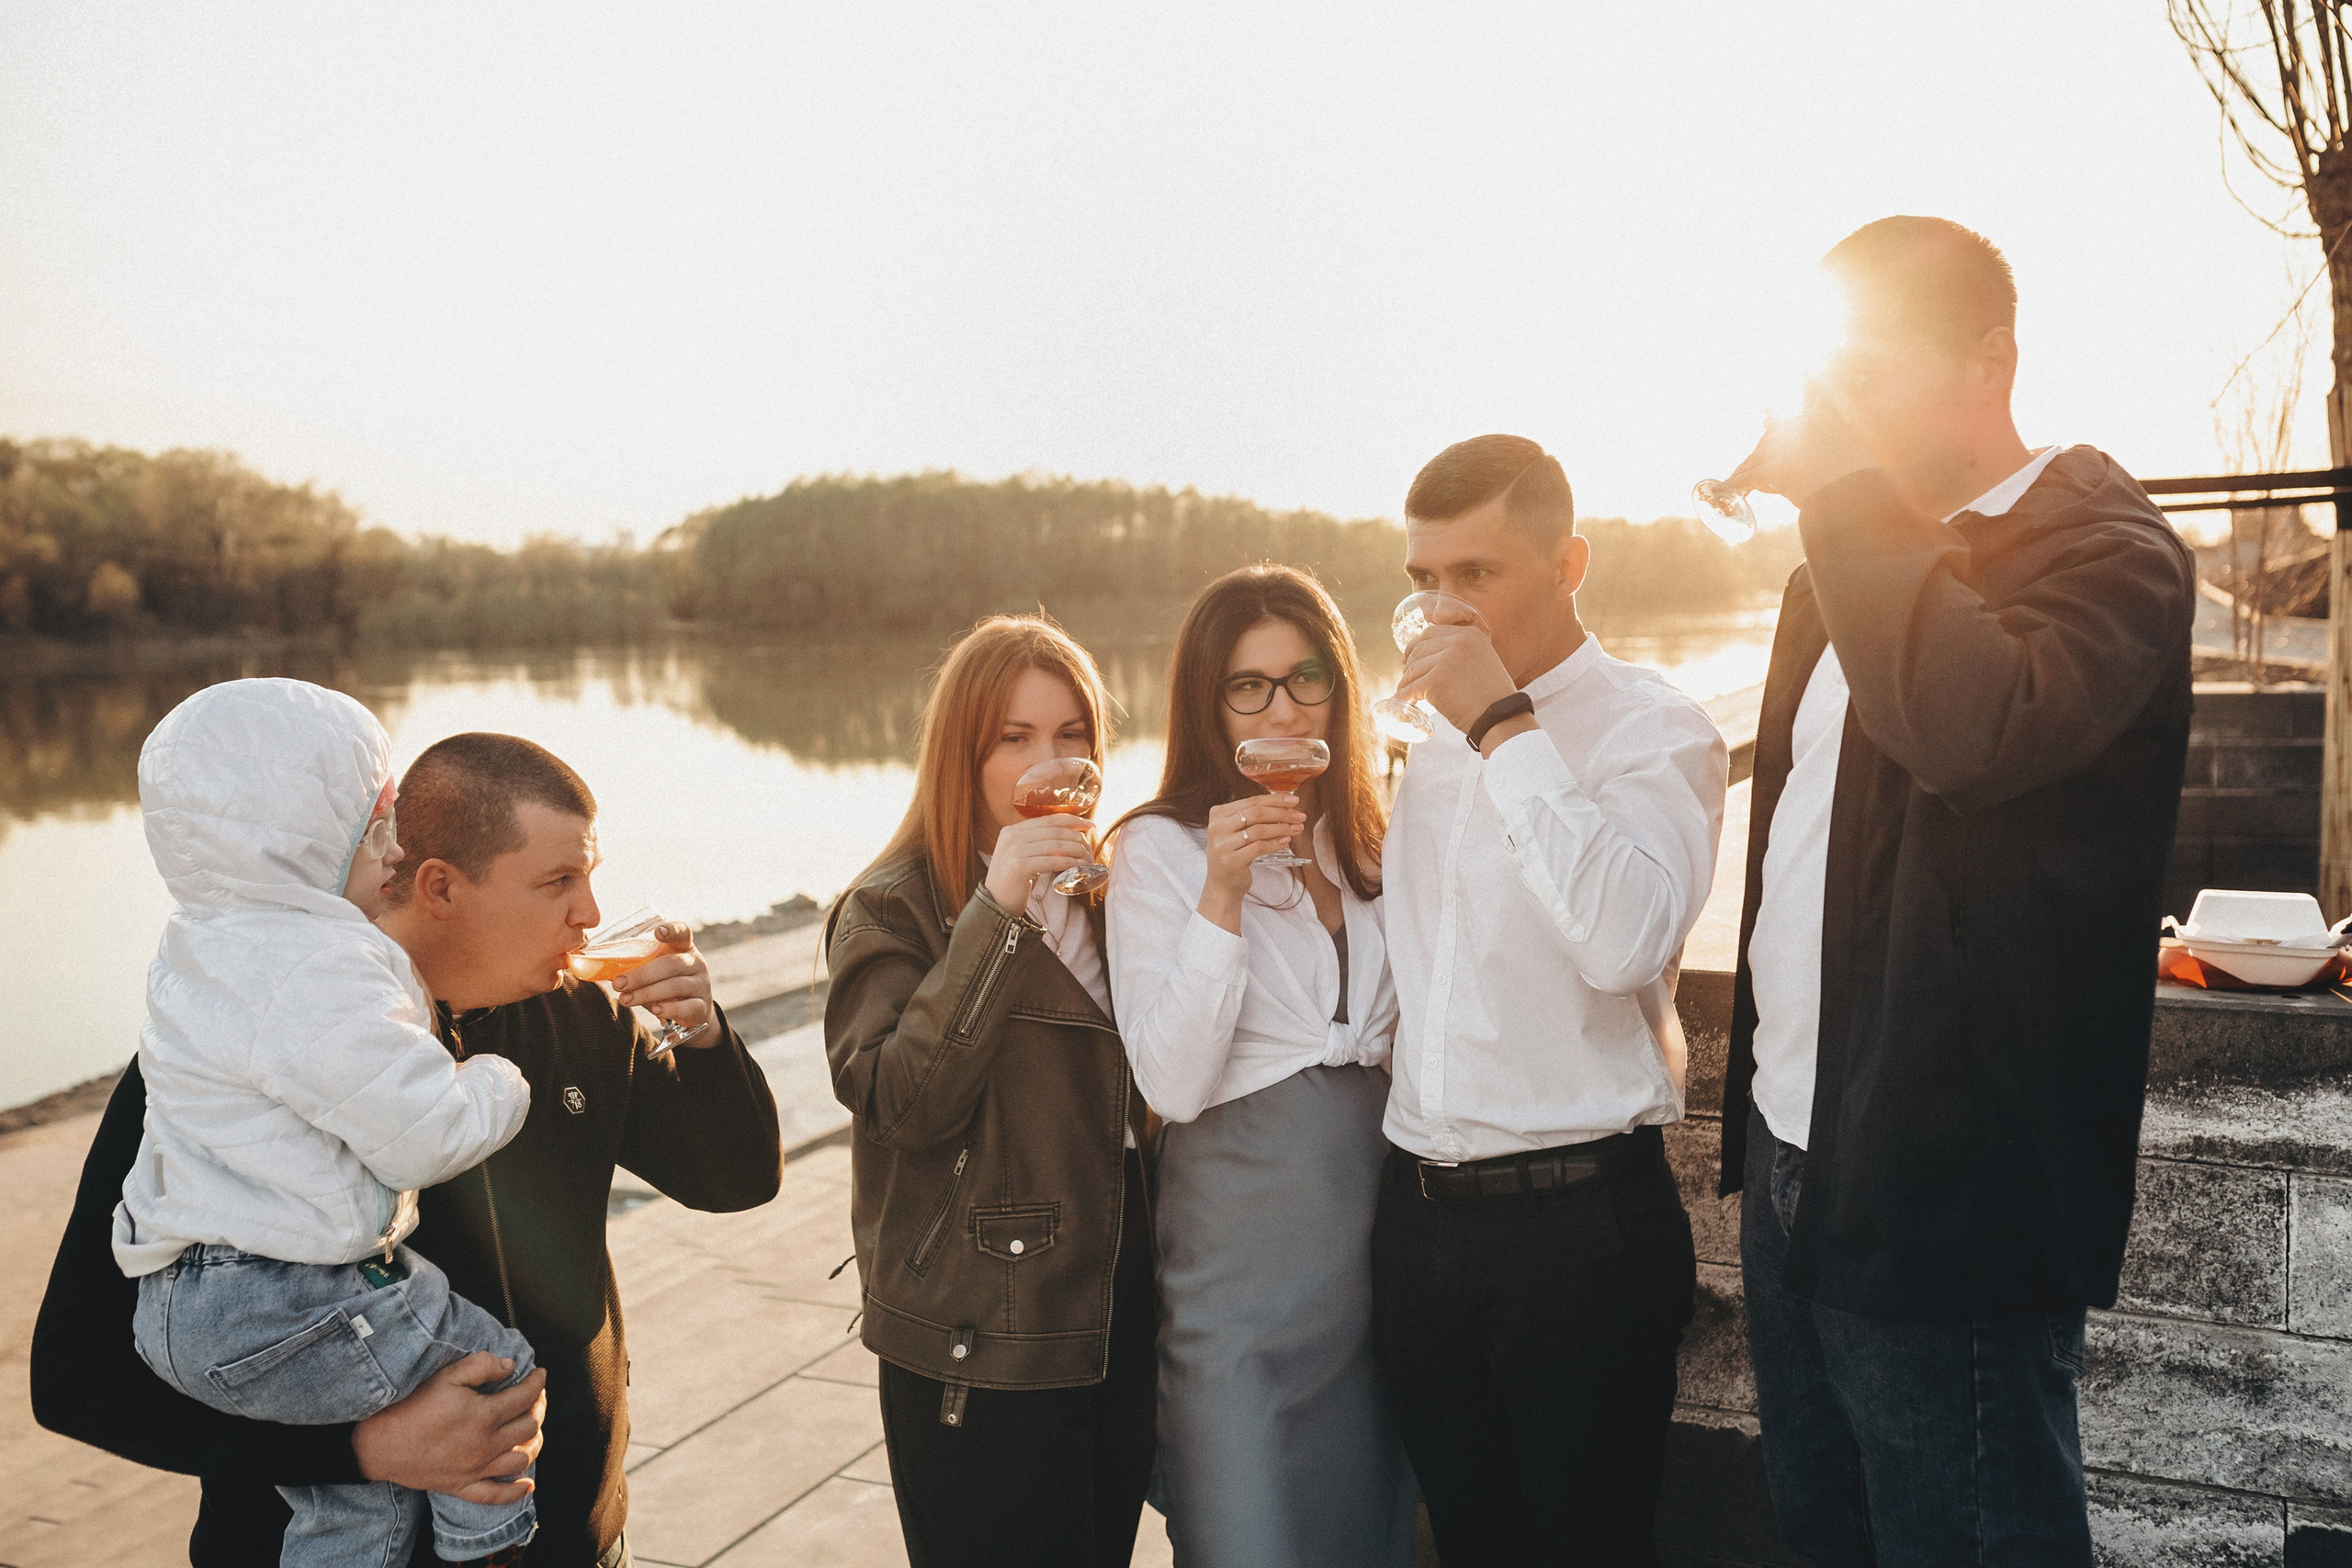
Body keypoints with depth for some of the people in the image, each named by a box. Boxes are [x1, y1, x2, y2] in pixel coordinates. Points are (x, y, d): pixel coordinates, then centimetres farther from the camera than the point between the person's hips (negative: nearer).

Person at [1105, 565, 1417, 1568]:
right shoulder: (1160, 850, -9)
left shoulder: (1372, 841, 7)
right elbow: (1174, 1086, -18)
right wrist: (1222, 895, -24)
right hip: (1243, 1249, -5)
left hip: (1380, 1237, 5)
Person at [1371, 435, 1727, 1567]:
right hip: (1421, 1213, 6)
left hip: (1579, 1223, -6)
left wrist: (1506, 729, -22)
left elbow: (1625, 940, -26)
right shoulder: (1434, 738, 13)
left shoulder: (1651, 730, -8)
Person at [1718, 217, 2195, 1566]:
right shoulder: (1848, 566, 13)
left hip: (1942, 1195, -8)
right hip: (1793, 1164, 8)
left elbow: (1975, 728, -35)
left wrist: (1844, 487, -24)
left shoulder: (2103, 547, -12)